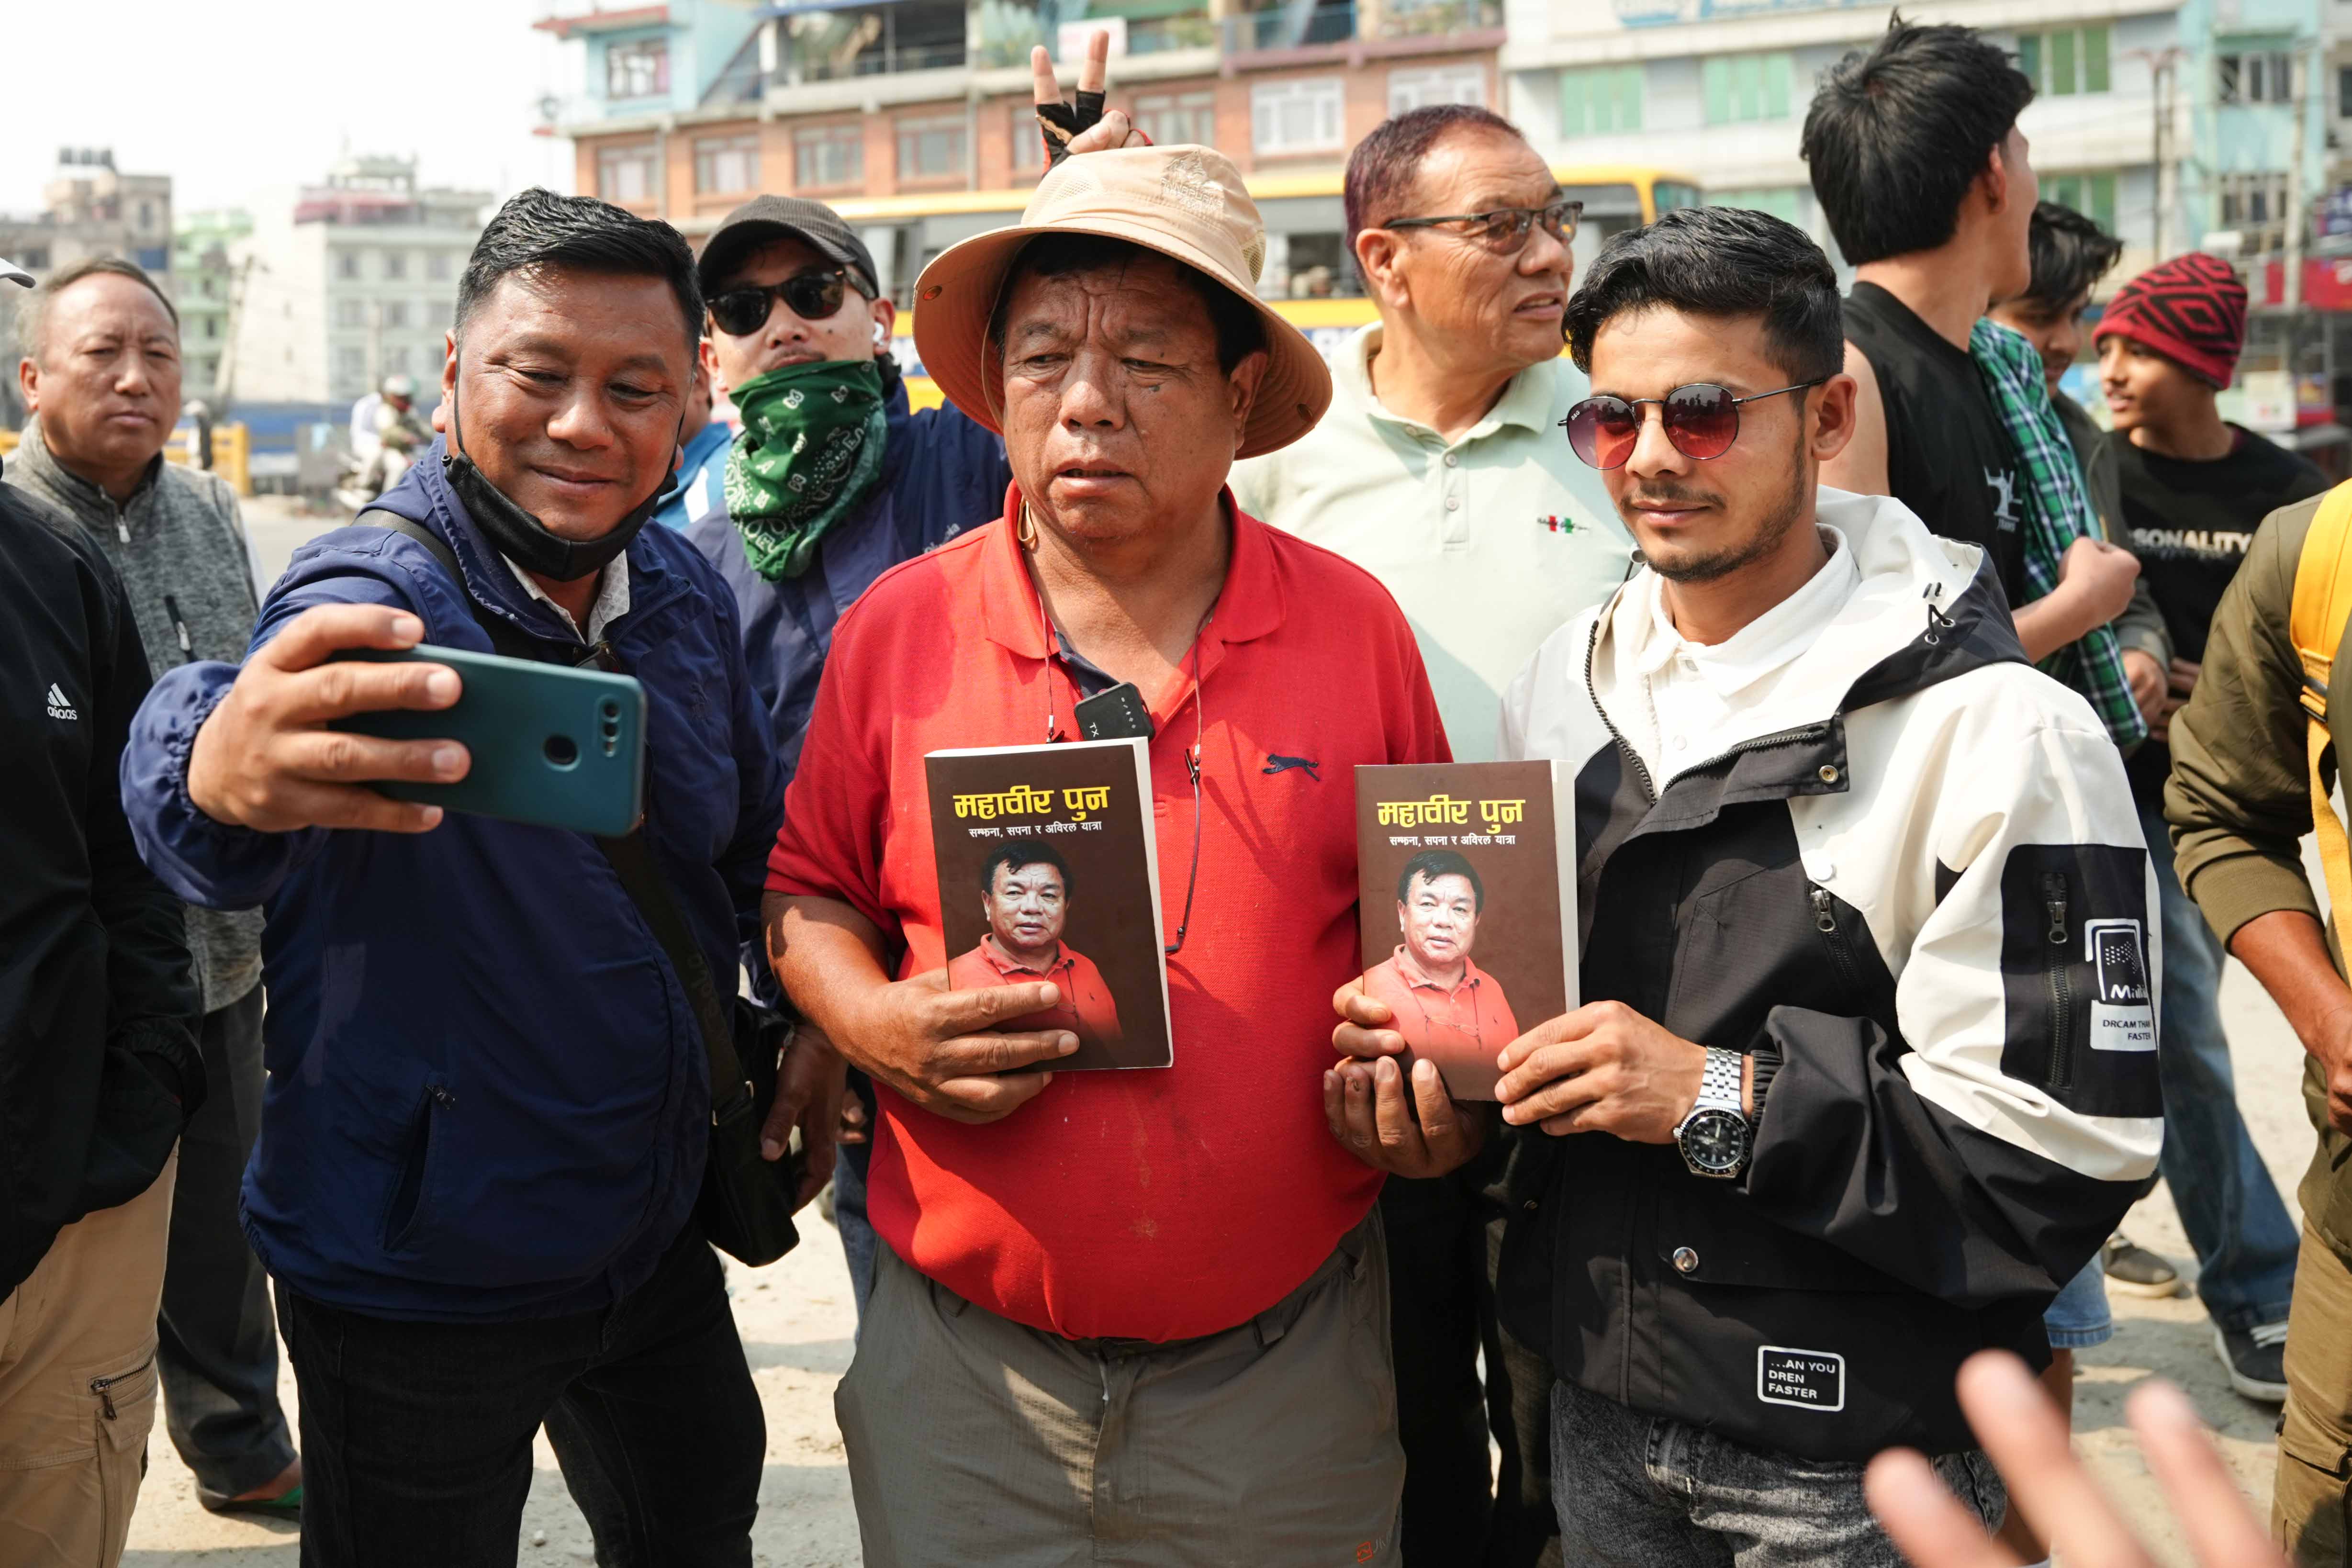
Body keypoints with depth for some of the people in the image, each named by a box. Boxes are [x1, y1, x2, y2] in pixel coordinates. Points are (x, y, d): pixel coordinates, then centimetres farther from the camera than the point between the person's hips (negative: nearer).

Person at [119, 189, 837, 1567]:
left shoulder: (686, 596, -1)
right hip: (418, 1281, -6)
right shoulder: (375, 600, -20)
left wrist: (818, 1020, 6)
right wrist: (221, 765, -65)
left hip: (656, 1233, 6)